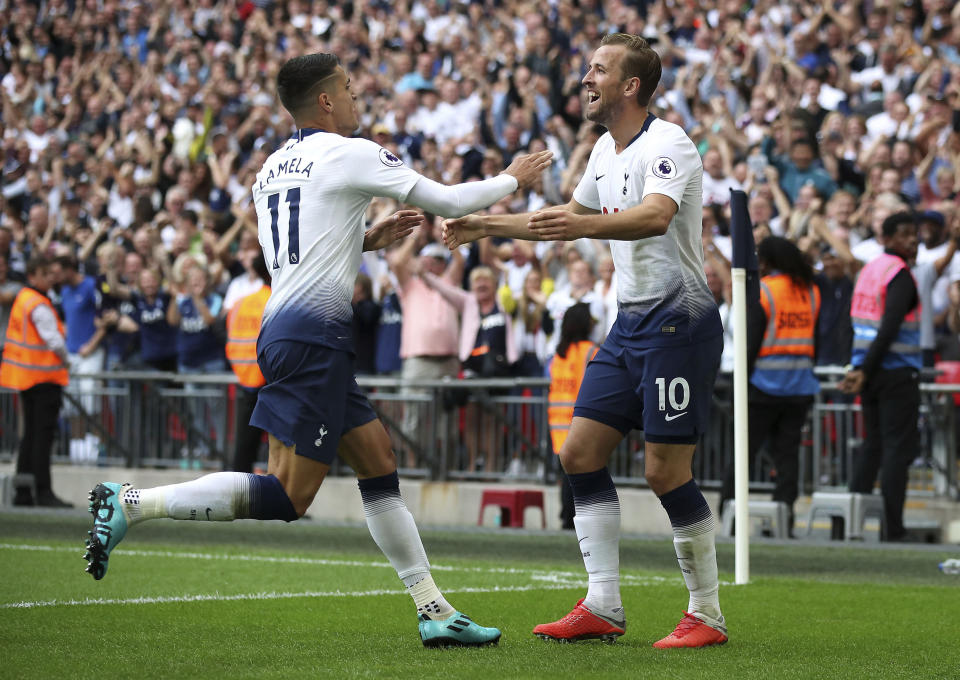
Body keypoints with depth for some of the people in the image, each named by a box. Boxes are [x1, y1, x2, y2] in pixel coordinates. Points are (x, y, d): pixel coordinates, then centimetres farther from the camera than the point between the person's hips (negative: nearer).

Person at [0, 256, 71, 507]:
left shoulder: (22, 297, 11)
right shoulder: (39, 306, -17)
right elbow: (54, 341, -20)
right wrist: (65, 360, 0)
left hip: (25, 373, 9)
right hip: (44, 376, -9)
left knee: (30, 434, 12)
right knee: (43, 435, -7)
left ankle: (23, 494, 13)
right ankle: (43, 492, -8)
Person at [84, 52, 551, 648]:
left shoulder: (273, 167, 17)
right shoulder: (351, 154, -6)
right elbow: (448, 201, 1)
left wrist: (368, 240, 25)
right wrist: (513, 179, 17)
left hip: (283, 327, 10)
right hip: (311, 335, -10)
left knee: (379, 462, 12)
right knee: (289, 495, -11)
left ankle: (435, 613, 13)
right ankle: (130, 503, -15)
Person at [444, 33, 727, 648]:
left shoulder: (668, 145, -15)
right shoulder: (606, 150, 14)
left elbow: (655, 217, -34)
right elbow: (571, 215, 31)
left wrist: (588, 226, -50)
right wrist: (489, 224, 30)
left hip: (679, 317, -9)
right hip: (631, 321, 9)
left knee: (666, 471, -10)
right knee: (581, 452, 3)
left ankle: (707, 616, 2)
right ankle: (603, 609, 8)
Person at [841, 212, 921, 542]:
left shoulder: (868, 270, 13)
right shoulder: (900, 276, -13)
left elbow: (856, 323, 15)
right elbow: (889, 330, -22)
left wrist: (859, 368, 16)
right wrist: (864, 371, -21)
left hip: (871, 370, 8)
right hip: (897, 370, -8)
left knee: (872, 443, 14)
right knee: (898, 446, -4)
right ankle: (892, 527, -5)